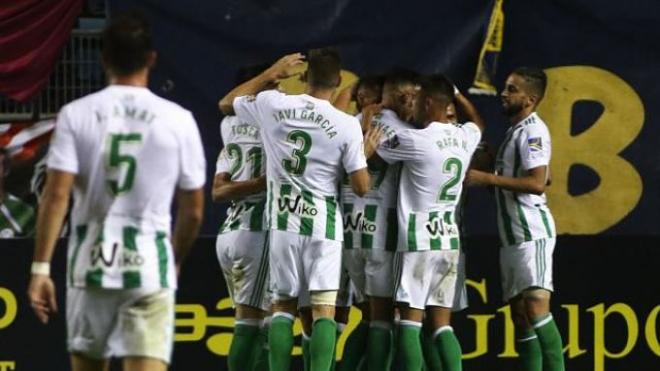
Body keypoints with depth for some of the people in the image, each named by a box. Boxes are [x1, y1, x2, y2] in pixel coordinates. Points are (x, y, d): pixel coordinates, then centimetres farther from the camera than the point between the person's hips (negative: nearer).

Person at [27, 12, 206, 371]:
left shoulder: (75, 114, -1)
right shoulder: (178, 120, 0)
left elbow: (56, 195, -8)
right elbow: (193, 210, 6)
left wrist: (40, 268, -4)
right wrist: (176, 259, 24)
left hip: (91, 261, 1)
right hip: (149, 267, -1)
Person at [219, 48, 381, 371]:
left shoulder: (272, 104, -2)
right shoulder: (347, 126, -7)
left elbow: (226, 104, 18)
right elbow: (361, 187, -3)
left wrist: (272, 73, 21)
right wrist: (366, 152, 16)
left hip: (283, 222, 2)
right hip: (323, 224, -2)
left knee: (283, 306, 8)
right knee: (323, 310, -4)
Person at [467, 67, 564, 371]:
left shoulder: (533, 130, -10)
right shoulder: (517, 131, 20)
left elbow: (537, 183, -21)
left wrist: (488, 178, -18)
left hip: (532, 232, -10)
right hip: (513, 234, 10)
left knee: (535, 306, -20)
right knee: (519, 314, 7)